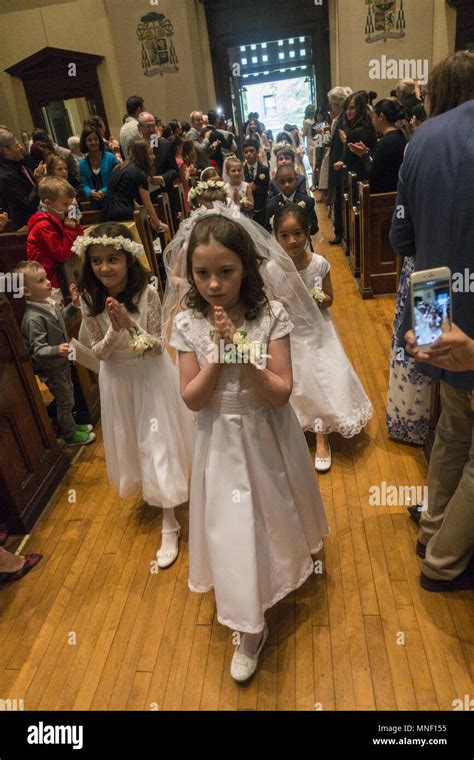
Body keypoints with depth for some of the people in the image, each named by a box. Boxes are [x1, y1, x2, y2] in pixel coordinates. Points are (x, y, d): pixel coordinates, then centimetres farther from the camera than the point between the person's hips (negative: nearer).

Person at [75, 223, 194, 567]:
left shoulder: (148, 294, -20)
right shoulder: (90, 300, -13)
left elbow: (158, 347, -16)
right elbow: (99, 352, -8)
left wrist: (131, 324, -32)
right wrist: (114, 330, -28)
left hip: (152, 375, -3)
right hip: (117, 379, 3)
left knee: (159, 440, 1)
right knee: (131, 441, 18)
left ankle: (169, 526, 11)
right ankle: (148, 487, 50)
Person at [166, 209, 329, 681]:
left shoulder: (271, 316, -15)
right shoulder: (187, 323, -11)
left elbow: (280, 394, -17)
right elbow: (192, 399, -12)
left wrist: (242, 353, -30)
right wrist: (219, 353, -24)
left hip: (267, 438, 0)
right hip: (221, 443, 0)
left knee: (273, 515, 22)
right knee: (231, 529, 7)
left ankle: (287, 568, 58)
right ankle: (251, 630, 29)